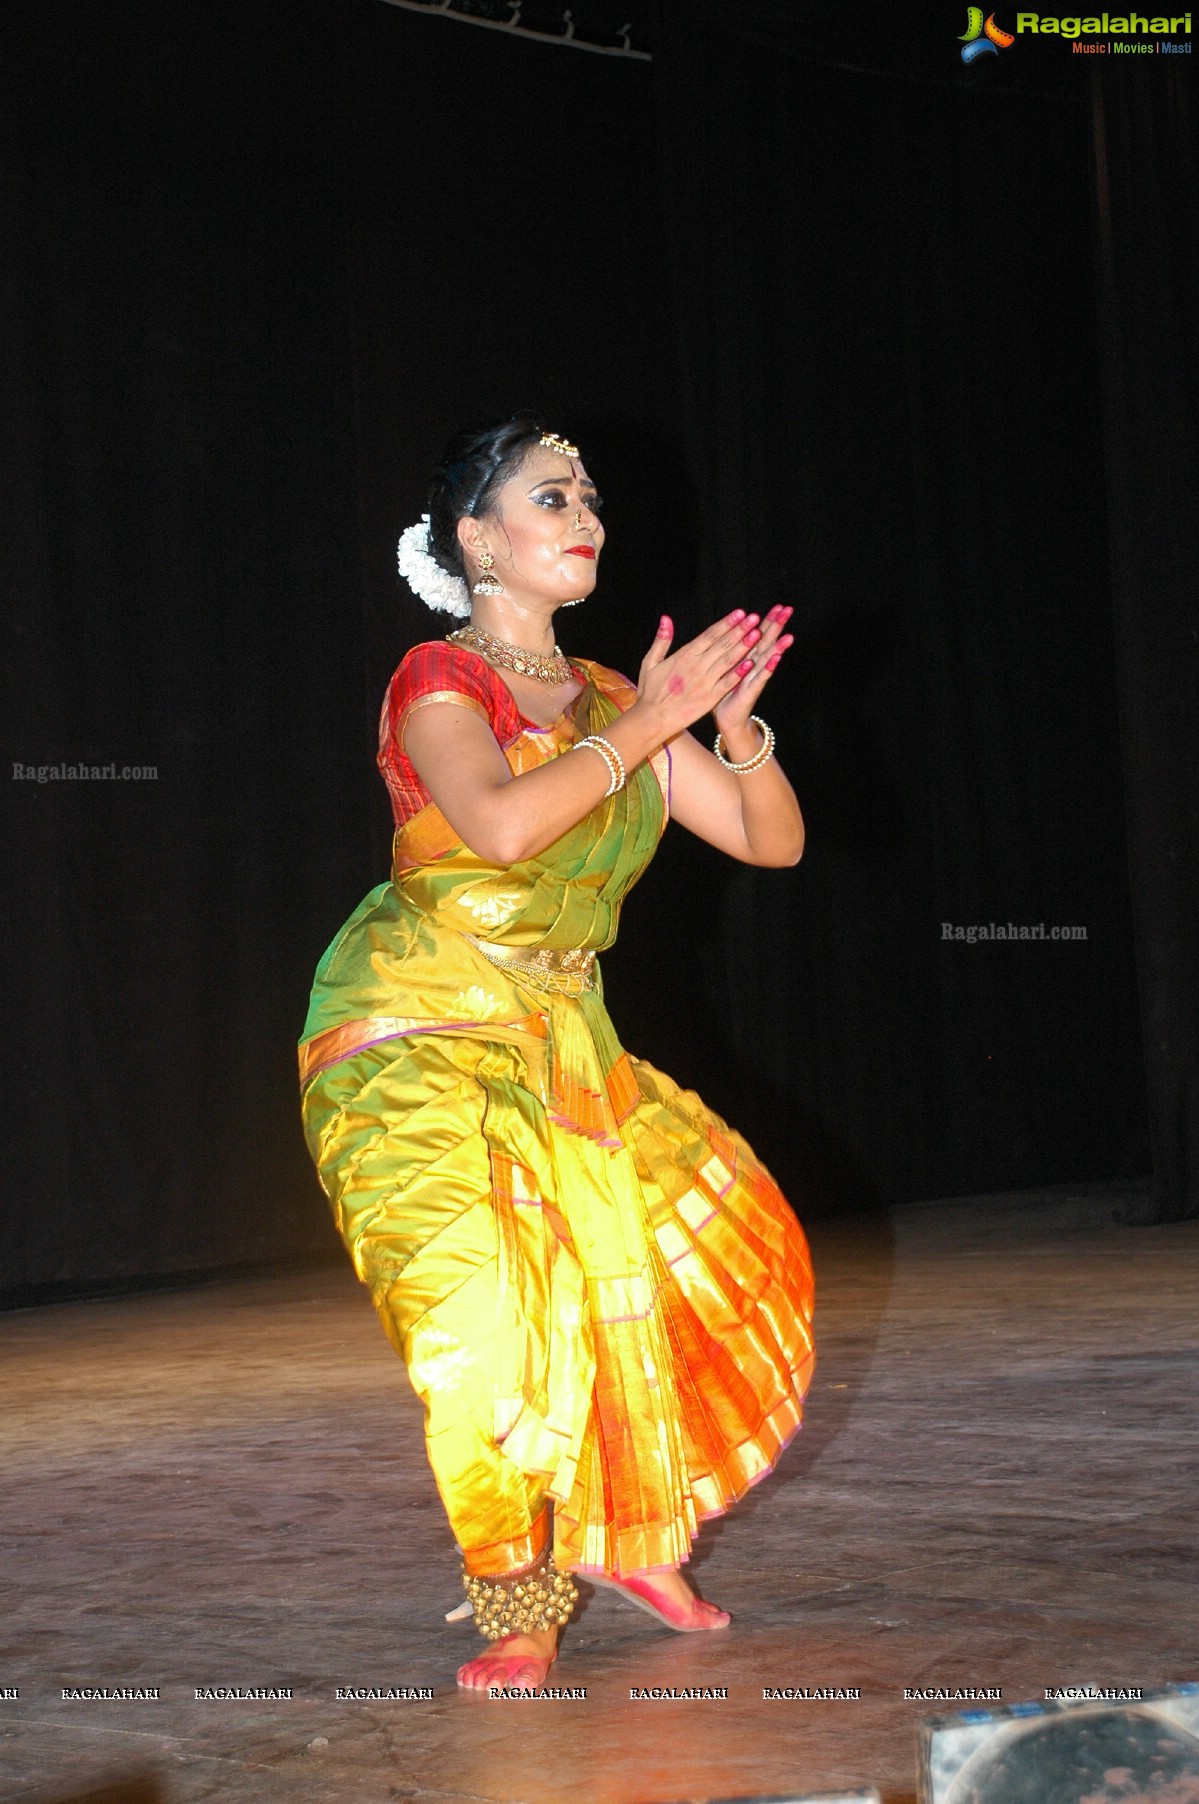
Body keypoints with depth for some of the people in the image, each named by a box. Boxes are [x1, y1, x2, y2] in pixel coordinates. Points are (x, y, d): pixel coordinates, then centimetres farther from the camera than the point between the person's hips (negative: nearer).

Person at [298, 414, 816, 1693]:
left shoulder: (609, 701, 9)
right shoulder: (439, 680, -9)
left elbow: (773, 840, 6)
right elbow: (501, 823, -30)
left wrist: (735, 728, -12)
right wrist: (640, 731, -21)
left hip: (560, 1045, 7)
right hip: (421, 1036, -7)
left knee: (689, 1250, 7)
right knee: (490, 1294, -21)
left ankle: (627, 1536, 26)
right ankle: (519, 1614, -10)